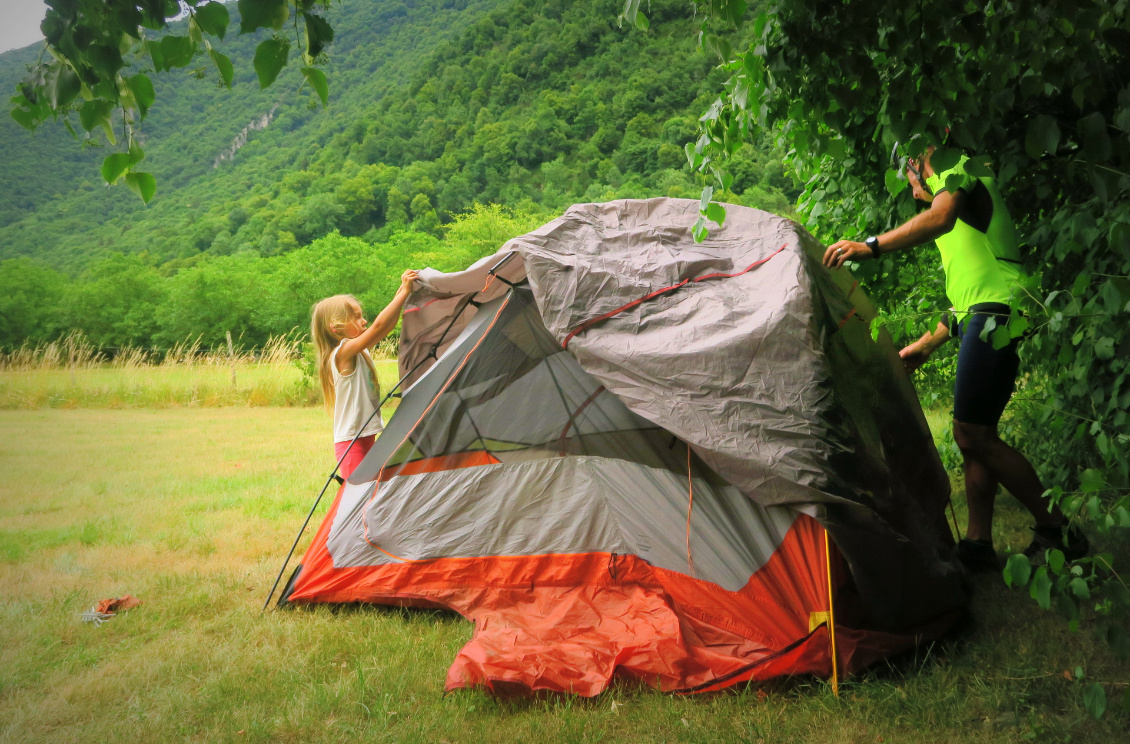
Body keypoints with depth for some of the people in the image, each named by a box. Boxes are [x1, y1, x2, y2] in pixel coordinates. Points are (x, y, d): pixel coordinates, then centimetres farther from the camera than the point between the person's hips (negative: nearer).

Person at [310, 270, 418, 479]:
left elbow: (388, 324, 13)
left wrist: (402, 291, 4)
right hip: (351, 442, -9)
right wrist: (404, 292, -18)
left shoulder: (360, 351, 11)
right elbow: (379, 325, -23)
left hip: (366, 436, 9)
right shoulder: (343, 352, -15)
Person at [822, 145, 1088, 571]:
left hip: (994, 313, -10)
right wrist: (925, 345, 32)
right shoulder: (970, 189, 31)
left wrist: (871, 246, -30)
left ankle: (1057, 531, -4)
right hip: (988, 317, 10)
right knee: (974, 434, 8)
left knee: (973, 435, -12)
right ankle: (978, 544, 10)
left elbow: (941, 217, -24)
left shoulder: (955, 169, 3)